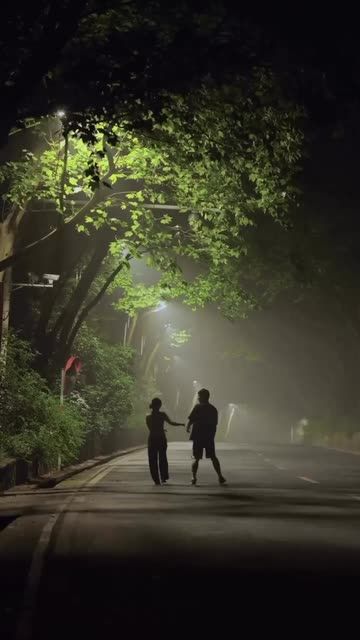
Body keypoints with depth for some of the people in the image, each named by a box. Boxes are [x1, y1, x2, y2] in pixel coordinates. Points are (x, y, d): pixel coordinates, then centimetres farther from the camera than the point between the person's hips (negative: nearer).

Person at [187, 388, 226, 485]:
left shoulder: (198, 407, -9)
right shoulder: (213, 409, 7)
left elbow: (191, 420, -11)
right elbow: (215, 424, 12)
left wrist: (188, 428, 9)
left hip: (198, 437, -3)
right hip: (210, 437, 3)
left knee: (196, 459, 6)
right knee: (213, 457, 11)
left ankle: (194, 477, -2)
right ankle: (220, 476, 4)